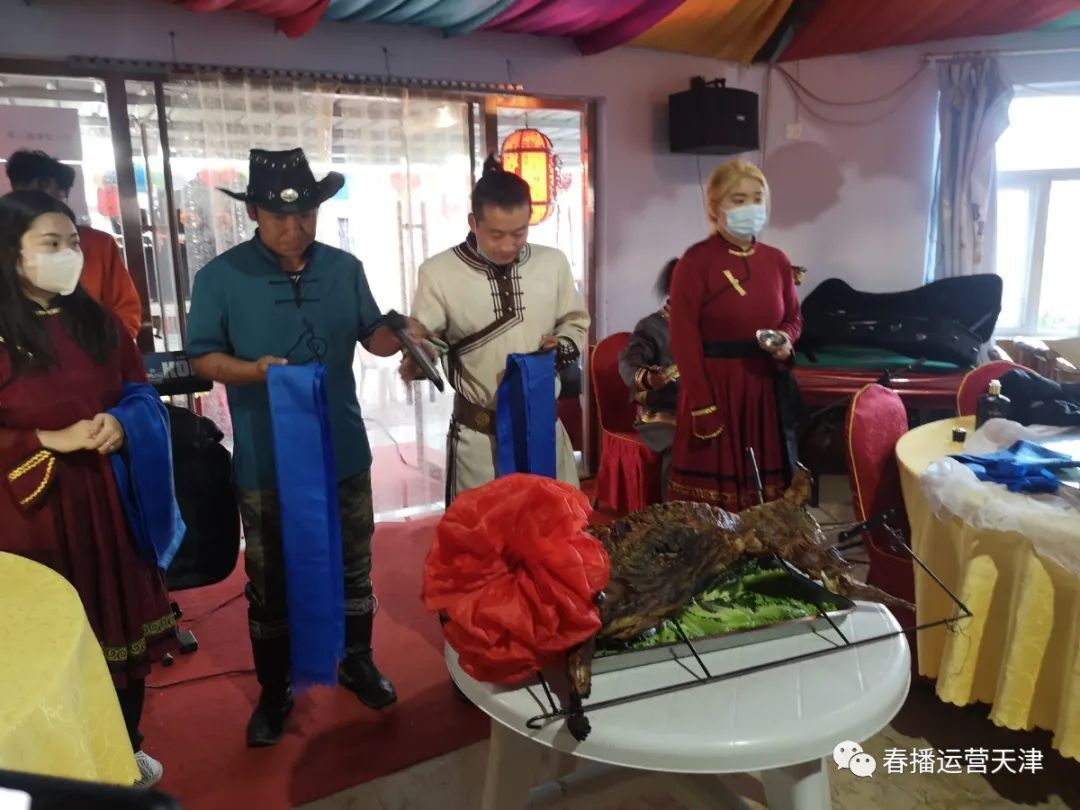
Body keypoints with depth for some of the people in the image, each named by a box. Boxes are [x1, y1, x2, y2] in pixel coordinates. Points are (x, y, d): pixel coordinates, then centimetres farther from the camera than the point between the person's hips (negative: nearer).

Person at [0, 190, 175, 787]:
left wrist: (122, 423, -9)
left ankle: (127, 751, 34)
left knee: (119, 625, 14)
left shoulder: (97, 322, 6)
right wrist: (53, 440, -20)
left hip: (109, 499, 5)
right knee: (52, 640, 4)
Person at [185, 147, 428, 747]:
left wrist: (401, 334, -16)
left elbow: (372, 338, 7)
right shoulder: (220, 277, -7)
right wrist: (254, 370, -24)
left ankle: (357, 661, 40)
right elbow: (203, 358, -5)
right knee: (271, 580, 13)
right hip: (266, 460, -2)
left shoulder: (345, 268, 2)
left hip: (343, 450, 3)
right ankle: (276, 690, 32)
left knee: (354, 566, 17)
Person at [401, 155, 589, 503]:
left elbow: (575, 322, 13)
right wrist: (417, 361, -24)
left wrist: (563, 347, -7)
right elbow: (425, 340, -3)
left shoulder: (553, 262, 1)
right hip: (477, 434, -3)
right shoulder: (438, 271, -9)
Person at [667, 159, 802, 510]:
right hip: (714, 386, -5)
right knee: (712, 493, 1)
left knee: (765, 492, 11)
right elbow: (684, 339, -13)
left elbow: (793, 318, 20)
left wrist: (786, 342, -4)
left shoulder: (776, 260, 8)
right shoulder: (696, 261, -9)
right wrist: (701, 407, -16)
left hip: (764, 387, 6)